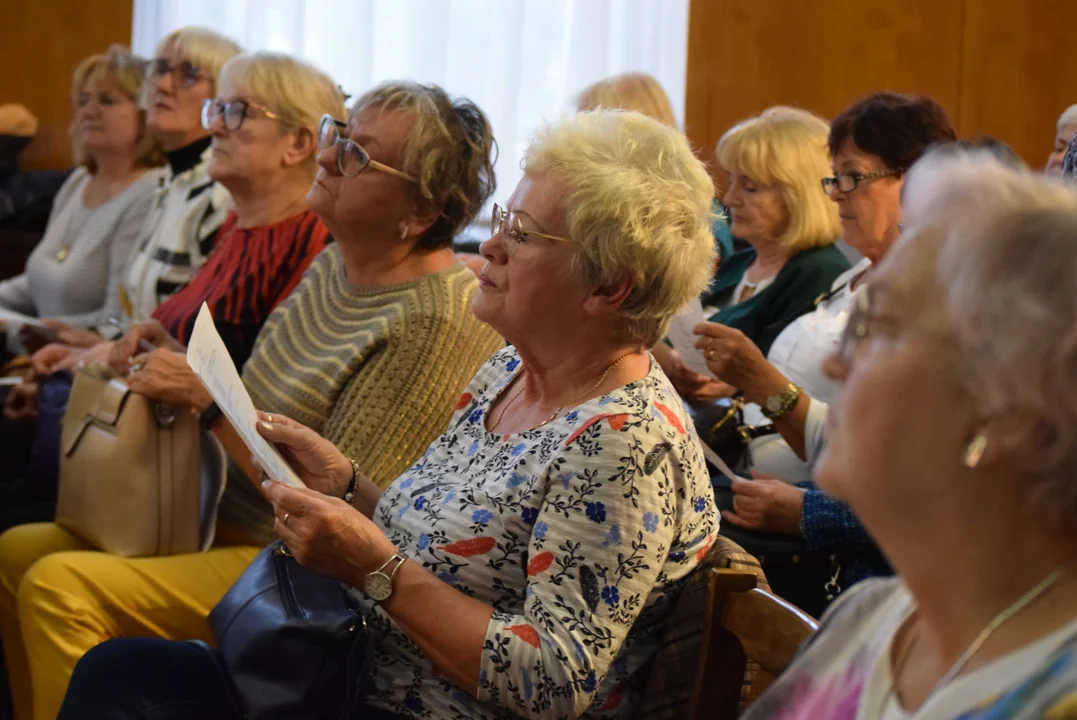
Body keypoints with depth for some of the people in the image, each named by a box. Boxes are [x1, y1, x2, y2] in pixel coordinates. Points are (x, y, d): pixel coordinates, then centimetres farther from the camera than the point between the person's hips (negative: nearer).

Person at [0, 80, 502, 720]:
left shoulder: (435, 322, -21)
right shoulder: (335, 263, 8)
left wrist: (212, 398, -19)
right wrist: (174, 362, 1)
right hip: (217, 520, 10)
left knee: (59, 587, -21)